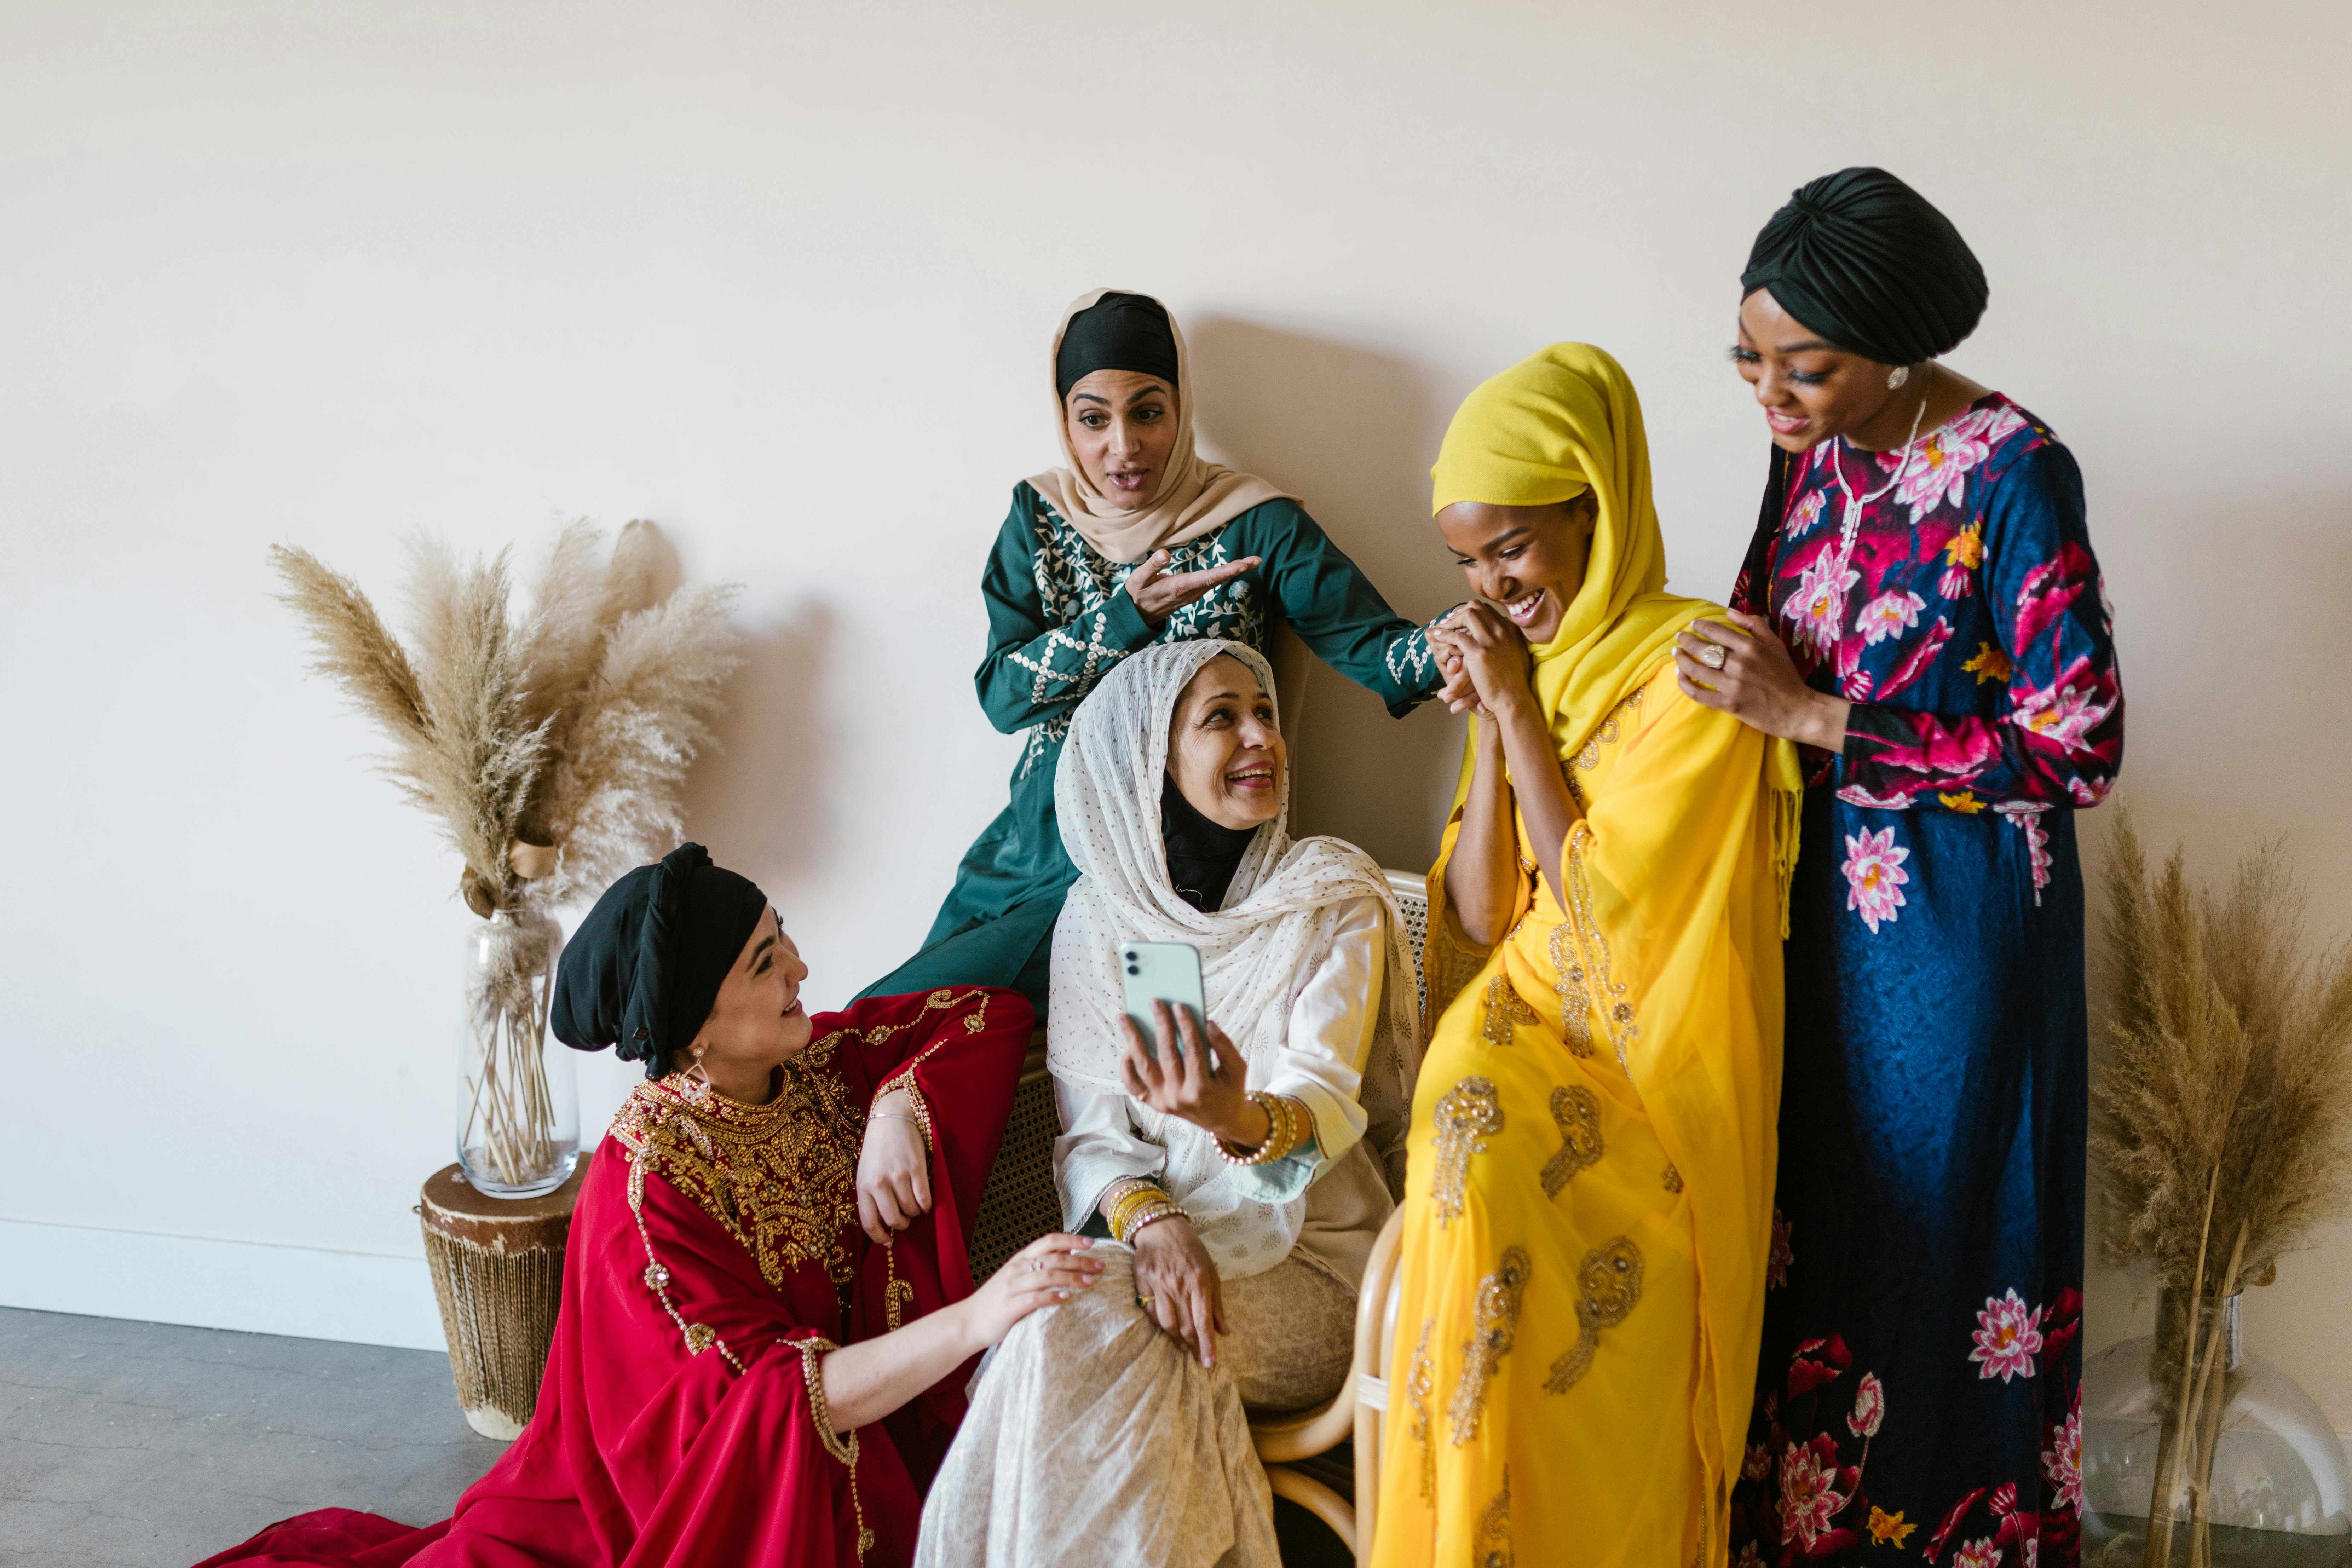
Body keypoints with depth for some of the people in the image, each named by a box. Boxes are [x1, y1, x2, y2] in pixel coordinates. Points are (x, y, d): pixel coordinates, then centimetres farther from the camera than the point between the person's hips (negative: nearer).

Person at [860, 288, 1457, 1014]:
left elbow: (1376, 647, -13)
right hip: (1037, 840, 5)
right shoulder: (1039, 517, 4)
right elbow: (1001, 694, -6)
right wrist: (1130, 615, -22)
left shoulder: (1253, 526, -6)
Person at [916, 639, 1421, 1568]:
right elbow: (1089, 1127, 3)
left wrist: (1241, 1121, -39)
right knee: (1054, 1312, -30)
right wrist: (1151, 1217, -20)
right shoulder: (1098, 912, 7)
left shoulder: (1333, 894, -2)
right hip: (1154, 1248, 3)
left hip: (1306, 1273, -2)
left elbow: (1327, 1103, -15)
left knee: (1085, 1326, -30)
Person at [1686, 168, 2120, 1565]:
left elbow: (2082, 748, -20)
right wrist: (1739, 671, -5)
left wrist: (1813, 719, -22)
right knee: (1806, 1196, 14)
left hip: (1954, 919, -6)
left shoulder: (2013, 471, -19)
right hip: (1817, 892, 6)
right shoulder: (1812, 449, 1)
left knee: (1940, 1209, 7)